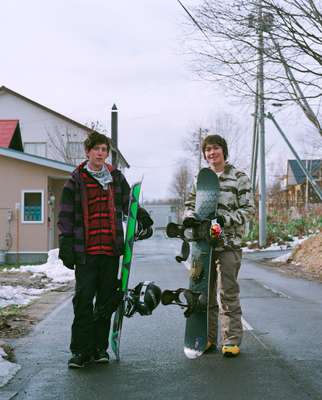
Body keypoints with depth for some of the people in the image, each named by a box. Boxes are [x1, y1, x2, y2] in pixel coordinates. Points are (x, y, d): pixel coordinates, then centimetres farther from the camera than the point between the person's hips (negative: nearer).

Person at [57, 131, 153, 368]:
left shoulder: (116, 177, 12)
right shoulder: (76, 180, 3)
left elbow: (128, 204, 22)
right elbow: (66, 216, 2)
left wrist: (142, 216, 2)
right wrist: (66, 244, -5)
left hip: (111, 250, 3)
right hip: (85, 251, -3)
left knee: (107, 300, 8)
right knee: (83, 300, -5)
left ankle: (100, 347, 19)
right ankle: (81, 350, 3)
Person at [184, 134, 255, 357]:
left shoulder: (239, 178, 1)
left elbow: (248, 209, -3)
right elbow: (190, 202, 21)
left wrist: (225, 219, -18)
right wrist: (189, 217, -2)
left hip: (229, 243, -5)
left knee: (228, 294, -4)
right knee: (205, 294, 9)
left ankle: (232, 341, 2)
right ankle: (208, 338, 19)